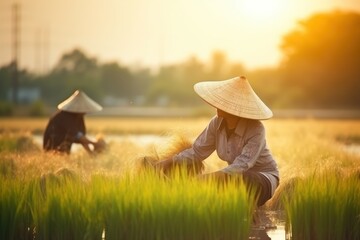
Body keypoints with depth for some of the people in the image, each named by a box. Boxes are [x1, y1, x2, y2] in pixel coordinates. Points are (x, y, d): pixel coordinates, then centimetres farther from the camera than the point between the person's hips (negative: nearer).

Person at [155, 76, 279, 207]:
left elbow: (242, 165, -38)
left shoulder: (256, 130, -28)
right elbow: (197, 151, -4)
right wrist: (169, 162, -19)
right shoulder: (217, 123, -11)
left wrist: (211, 177, -52)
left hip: (264, 178, -6)